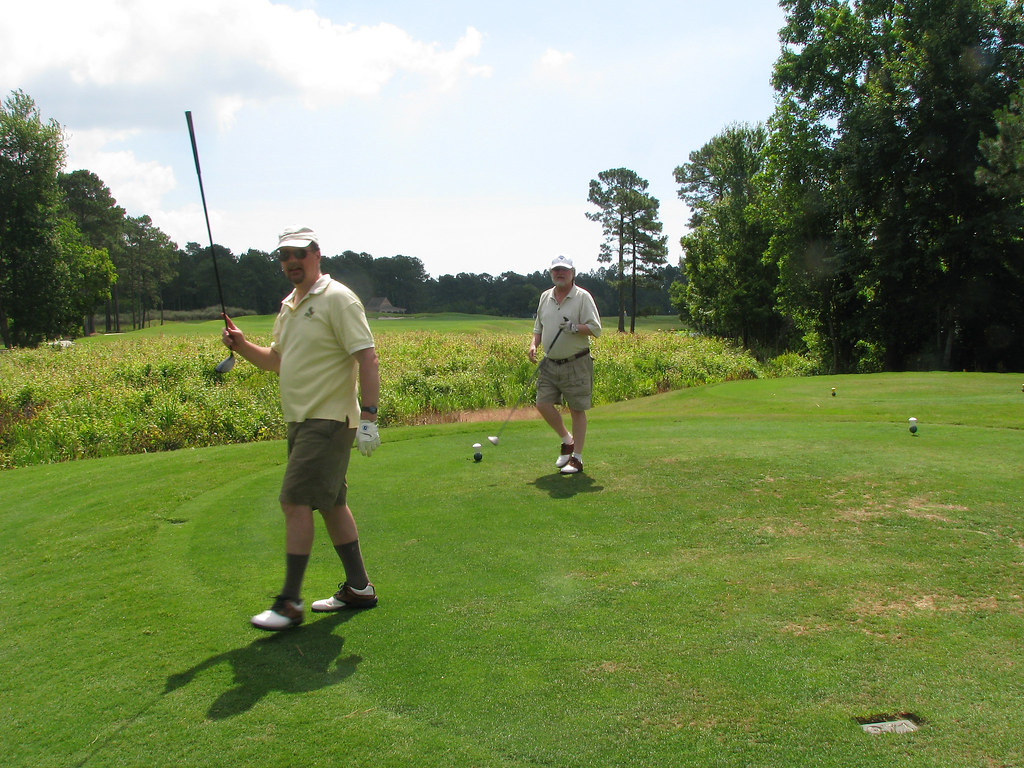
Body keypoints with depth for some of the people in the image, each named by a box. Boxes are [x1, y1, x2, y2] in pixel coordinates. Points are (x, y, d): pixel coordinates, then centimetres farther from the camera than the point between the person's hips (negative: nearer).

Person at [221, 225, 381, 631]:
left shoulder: (338, 299, -11)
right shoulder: (288, 305, 16)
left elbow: (367, 358, -17)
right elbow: (277, 360, 26)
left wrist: (368, 416, -24)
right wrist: (241, 345, 8)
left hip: (328, 421, -9)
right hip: (302, 420, 9)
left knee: (295, 503, -11)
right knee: (330, 504, 13)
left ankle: (289, 603, -3)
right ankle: (358, 587, 24)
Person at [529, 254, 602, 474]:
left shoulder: (583, 297, -6)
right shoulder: (545, 297, 11)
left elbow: (595, 328, -10)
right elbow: (539, 326, 21)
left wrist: (575, 328, -25)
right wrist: (534, 344, 4)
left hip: (576, 364, -5)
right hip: (550, 363, 5)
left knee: (577, 410, 0)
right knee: (543, 404, -1)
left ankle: (577, 458, 9)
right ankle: (567, 440, 23)